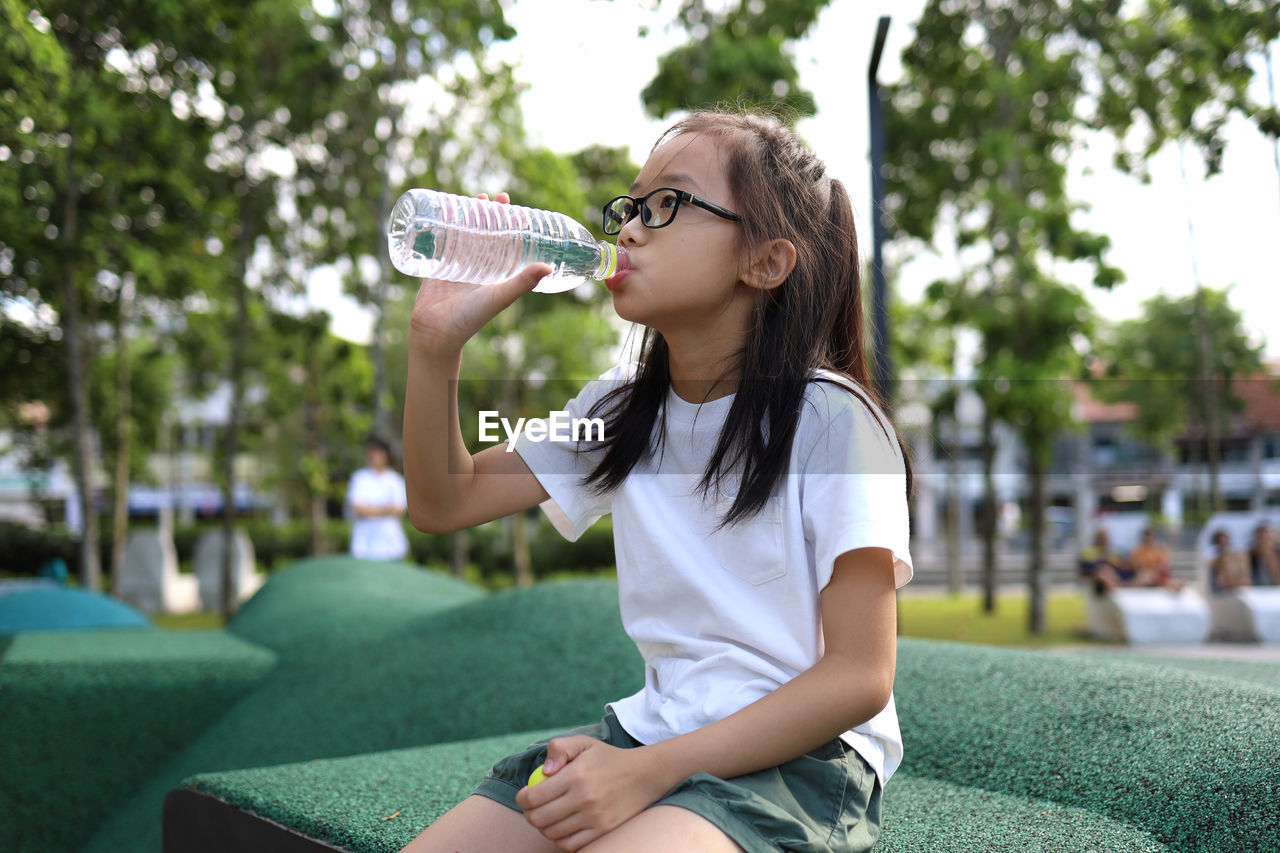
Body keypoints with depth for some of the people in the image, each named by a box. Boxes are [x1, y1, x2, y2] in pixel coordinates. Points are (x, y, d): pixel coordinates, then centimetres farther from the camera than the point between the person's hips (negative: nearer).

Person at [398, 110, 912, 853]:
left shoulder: (830, 419, -12)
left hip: (800, 756, -5)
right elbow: (443, 502, 11)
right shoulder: (618, 411, 8)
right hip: (653, 728, 6)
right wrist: (437, 344, -5)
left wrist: (651, 772, -21)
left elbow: (861, 676, -14)